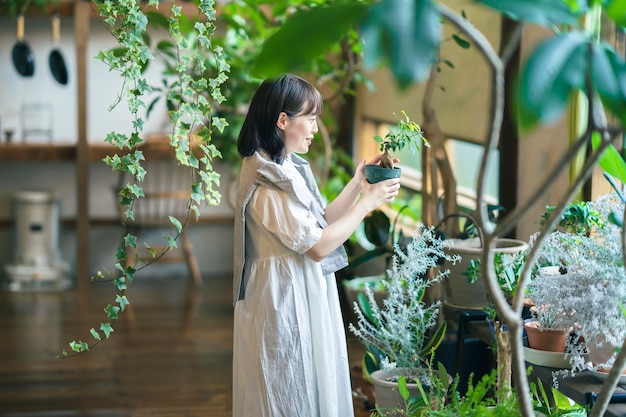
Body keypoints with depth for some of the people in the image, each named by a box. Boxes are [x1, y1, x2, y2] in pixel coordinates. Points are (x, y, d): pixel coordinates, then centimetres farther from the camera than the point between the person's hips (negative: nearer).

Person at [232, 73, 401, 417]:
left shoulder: (288, 169, 10)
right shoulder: (267, 183, -21)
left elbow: (321, 223, 13)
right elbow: (318, 245, -20)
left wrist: (358, 183, 6)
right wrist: (368, 202, -13)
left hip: (305, 301, 10)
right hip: (283, 306, -10)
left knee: (312, 387, 16)